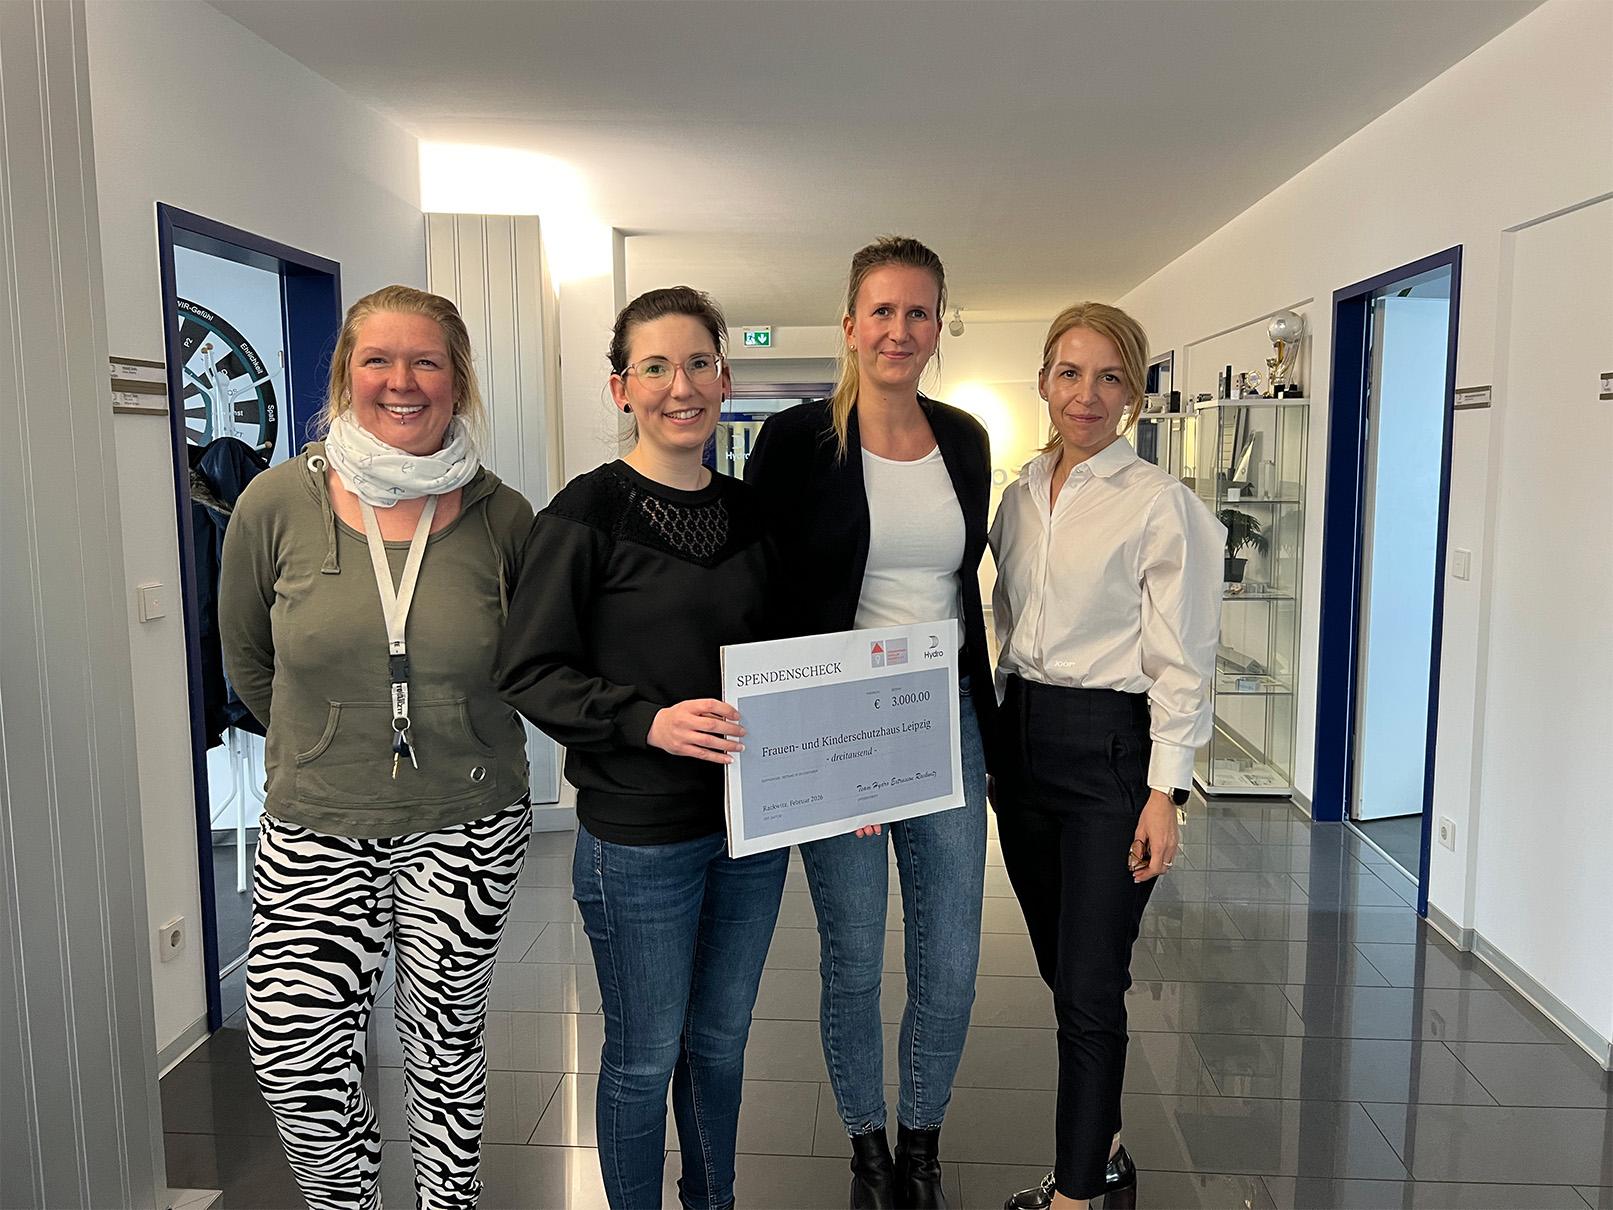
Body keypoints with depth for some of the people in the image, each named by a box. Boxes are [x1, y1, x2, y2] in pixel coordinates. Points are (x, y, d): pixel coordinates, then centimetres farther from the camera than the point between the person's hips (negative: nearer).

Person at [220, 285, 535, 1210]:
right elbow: (246, 660, 9)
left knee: (444, 1043, 14)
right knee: (294, 1056, -2)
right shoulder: (278, 502, -6)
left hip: (466, 827, 0)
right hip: (313, 828, 1)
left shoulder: (502, 517, -7)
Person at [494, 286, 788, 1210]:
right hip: (639, 837, -5)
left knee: (721, 1040, 21)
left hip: (752, 822, 6)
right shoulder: (587, 515, -11)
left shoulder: (748, 511, 6)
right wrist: (648, 719, -24)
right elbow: (530, 673, -11)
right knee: (645, 1056, 11)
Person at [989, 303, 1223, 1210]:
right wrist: (991, 740, 14)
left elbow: (1180, 660, -11)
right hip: (1023, 742, 7)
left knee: (1090, 988, 0)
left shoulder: (1159, 503, -10)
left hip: (1110, 747, -6)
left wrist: (1167, 791, -14)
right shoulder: (1021, 495, 9)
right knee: (1059, 967, 17)